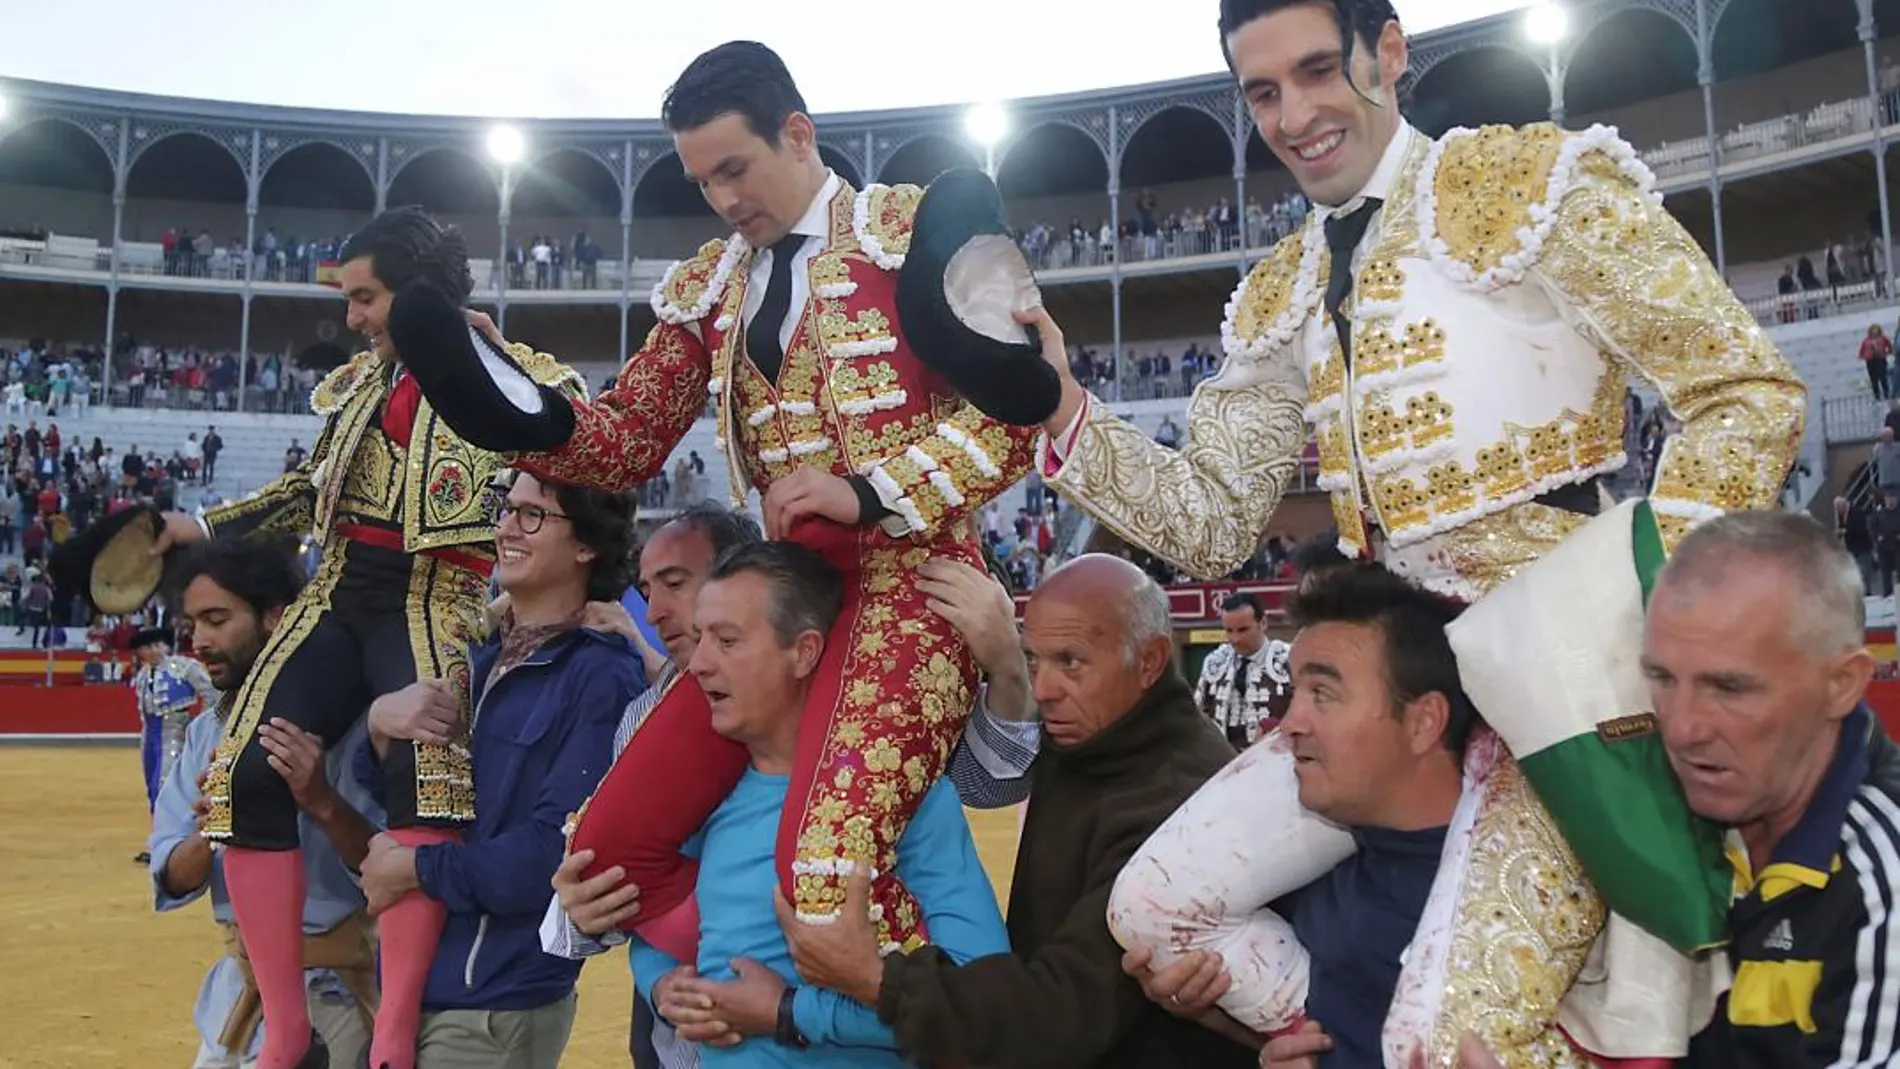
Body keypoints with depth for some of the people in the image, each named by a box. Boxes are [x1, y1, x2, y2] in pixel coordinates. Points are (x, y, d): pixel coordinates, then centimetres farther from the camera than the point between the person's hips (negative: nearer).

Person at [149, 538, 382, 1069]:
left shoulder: (345, 721, -16)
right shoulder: (206, 732, 4)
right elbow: (171, 883, 0)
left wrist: (323, 804, -36)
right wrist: (208, 831, -21)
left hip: (332, 995, -6)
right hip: (238, 988, 6)